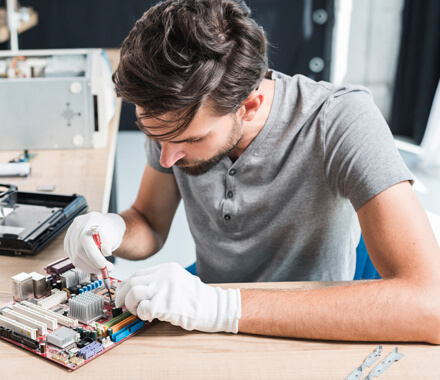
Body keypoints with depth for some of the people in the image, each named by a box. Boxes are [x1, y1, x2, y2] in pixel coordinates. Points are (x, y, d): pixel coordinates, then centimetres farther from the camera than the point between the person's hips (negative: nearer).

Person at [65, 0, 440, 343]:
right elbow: (150, 225, 4)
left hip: (313, 342, -2)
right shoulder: (176, 118, -10)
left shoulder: (341, 120, -25)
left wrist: (226, 308, -38)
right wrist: (115, 230, -19)